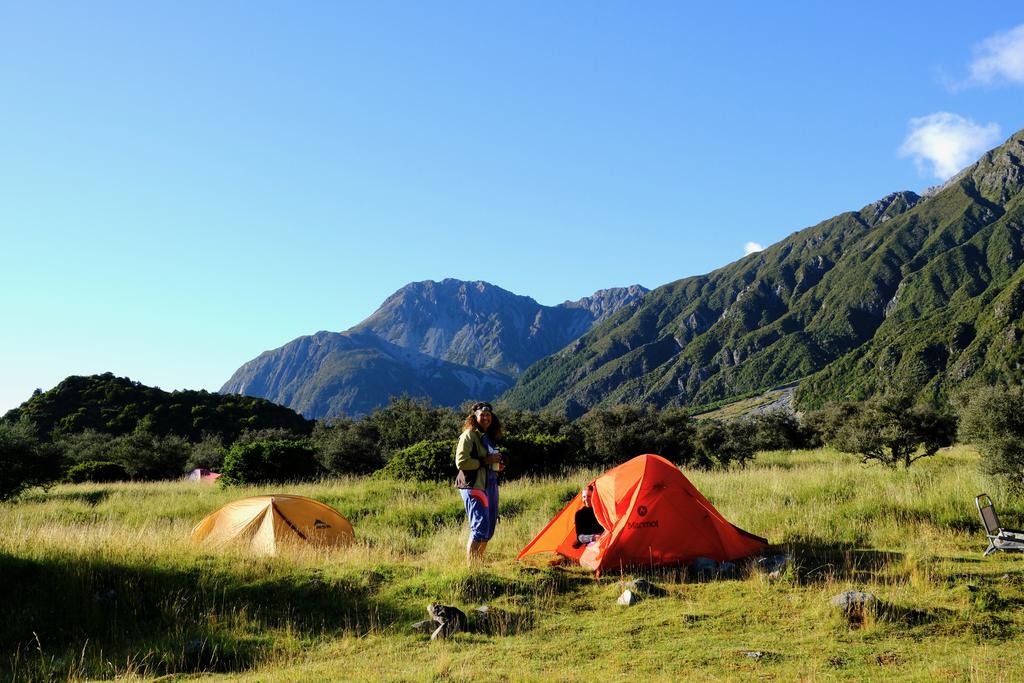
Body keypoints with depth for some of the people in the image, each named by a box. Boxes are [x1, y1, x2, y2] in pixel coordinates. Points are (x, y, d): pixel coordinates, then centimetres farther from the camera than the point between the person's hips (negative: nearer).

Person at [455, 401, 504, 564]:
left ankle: (479, 563, 24)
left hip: (491, 485, 9)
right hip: (474, 486, -9)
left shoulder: (489, 437, 18)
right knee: (480, 527, -15)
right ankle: (470, 566, -11)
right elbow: (461, 462, -18)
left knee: (489, 528, 13)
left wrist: (497, 465, 8)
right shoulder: (469, 435, -9)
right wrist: (485, 461, -20)